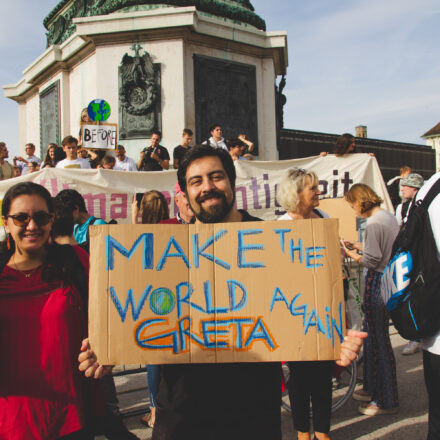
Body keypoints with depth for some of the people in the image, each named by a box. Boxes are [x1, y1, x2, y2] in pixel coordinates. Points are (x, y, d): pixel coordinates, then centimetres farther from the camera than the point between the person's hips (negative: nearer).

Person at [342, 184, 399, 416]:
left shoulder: (374, 223, -19)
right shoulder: (390, 217, 11)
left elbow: (372, 260, -20)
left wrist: (353, 255, -4)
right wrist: (360, 247, 17)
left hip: (377, 282, -10)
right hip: (389, 279, 10)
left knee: (378, 338, 0)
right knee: (371, 333, 19)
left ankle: (386, 401, 13)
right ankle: (372, 388, 33)